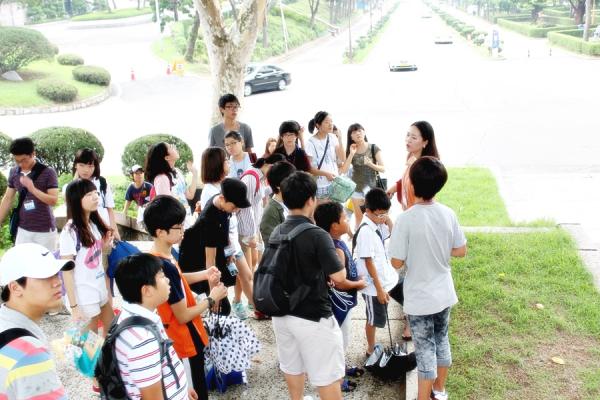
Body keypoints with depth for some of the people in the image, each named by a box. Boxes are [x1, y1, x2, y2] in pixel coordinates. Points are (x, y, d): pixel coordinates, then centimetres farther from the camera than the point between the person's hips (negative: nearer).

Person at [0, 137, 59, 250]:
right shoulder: (13, 172, 4)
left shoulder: (48, 172, -11)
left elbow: (53, 201, -14)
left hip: (45, 230, -4)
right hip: (23, 229, 4)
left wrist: (33, 189, -27)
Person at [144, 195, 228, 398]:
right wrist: (211, 299, -12)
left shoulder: (156, 256, -3)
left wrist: (204, 274, 5)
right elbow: (183, 316, -24)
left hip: (174, 339, 9)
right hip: (184, 343, -9)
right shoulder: (167, 266, -31)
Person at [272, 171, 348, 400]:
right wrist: (339, 261, -1)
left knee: (292, 366, 24)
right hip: (312, 317, -7)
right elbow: (339, 277, -22)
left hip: (282, 313, 7)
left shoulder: (277, 232, 1)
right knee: (327, 375, 7)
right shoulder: (317, 235, -21)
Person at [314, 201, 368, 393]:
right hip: (339, 301, -10)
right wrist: (359, 284, -11)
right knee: (339, 340, 6)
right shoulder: (336, 249, -28)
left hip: (342, 301, 10)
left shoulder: (336, 242, 2)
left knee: (341, 339, 25)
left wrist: (356, 278, 6)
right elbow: (340, 283, -26)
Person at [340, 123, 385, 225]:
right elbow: (344, 170, -8)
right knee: (358, 219, 11)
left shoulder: (374, 148, -7)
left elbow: (383, 169, -8)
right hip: (356, 187, 3)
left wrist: (370, 164, -25)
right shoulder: (350, 150, 1)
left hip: (371, 187, -3)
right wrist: (352, 154, -17)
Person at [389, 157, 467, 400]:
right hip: (444, 294, 5)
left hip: (419, 298, -5)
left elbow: (397, 262, -18)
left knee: (425, 350, 7)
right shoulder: (448, 214, -7)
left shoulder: (406, 219, -23)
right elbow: (461, 251, 2)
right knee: (441, 341, 22)